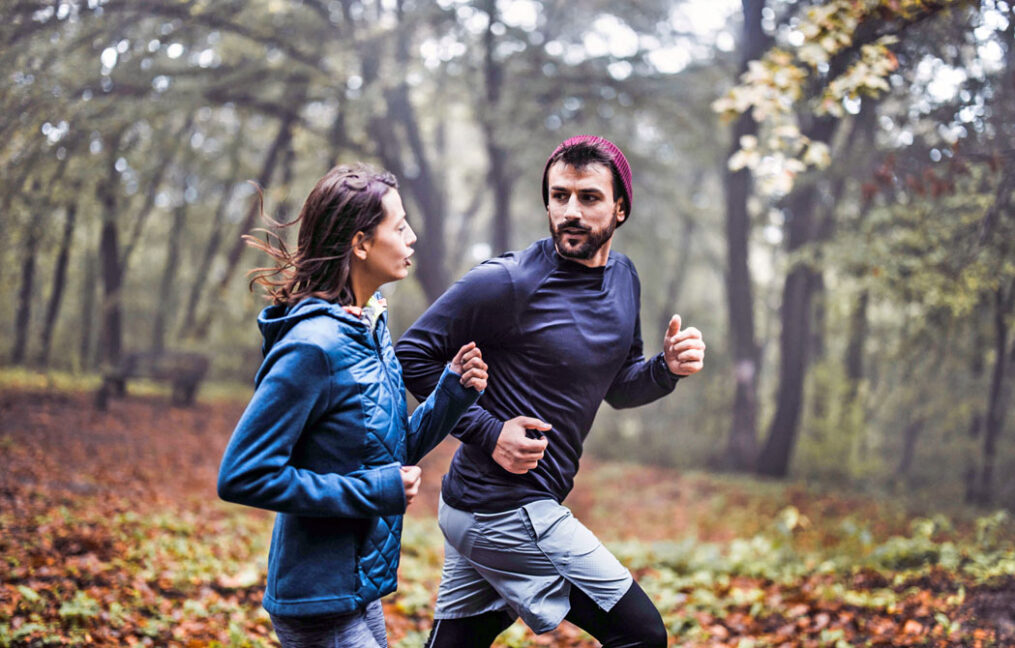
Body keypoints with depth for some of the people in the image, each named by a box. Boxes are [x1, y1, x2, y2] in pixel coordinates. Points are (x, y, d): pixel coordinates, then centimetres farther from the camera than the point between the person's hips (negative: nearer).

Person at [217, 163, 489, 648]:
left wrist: (451, 394, -3)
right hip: (319, 603, -9)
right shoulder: (314, 346, -21)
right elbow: (242, 476, -22)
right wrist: (373, 492, -20)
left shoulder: (370, 328, 7)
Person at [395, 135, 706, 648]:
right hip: (505, 511, -8)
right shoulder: (508, 283, -16)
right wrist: (488, 432, -18)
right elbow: (414, 354, -11)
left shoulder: (623, 278, 9)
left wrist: (667, 368, -2)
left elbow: (617, 388, 18)